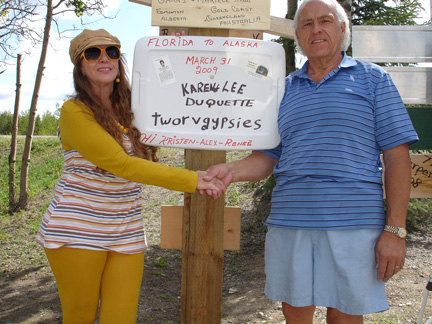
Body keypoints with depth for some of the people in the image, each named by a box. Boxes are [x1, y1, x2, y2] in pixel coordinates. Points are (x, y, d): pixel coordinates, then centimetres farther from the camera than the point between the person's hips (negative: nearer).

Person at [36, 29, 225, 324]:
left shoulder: (131, 110, 8)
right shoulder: (74, 111, -10)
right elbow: (121, 164, -20)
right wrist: (191, 181, -22)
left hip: (126, 233, 5)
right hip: (78, 230, -4)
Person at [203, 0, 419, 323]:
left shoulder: (373, 79, 5)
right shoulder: (284, 89, 15)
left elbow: (396, 155, -1)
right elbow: (266, 158, 13)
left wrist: (395, 230, -8)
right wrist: (230, 171, -9)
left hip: (352, 224, -3)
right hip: (289, 223, 3)